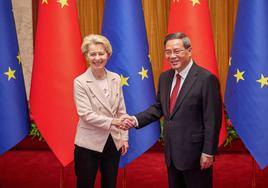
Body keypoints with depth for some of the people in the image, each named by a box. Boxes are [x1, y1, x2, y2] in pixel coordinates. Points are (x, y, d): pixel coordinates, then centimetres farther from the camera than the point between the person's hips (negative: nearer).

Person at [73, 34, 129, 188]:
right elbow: (86, 114, -17)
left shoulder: (116, 79, 2)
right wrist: (112, 121, -25)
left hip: (113, 142, 4)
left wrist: (124, 138, 5)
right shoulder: (80, 82, -11)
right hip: (89, 144, -4)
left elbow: (121, 111, 7)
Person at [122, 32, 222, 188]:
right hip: (171, 152, 7)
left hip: (195, 153, -7)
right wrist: (136, 120, -4)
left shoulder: (206, 79, -15)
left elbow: (212, 120, -16)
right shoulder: (165, 77, 7)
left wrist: (208, 153, -16)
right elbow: (158, 107, 12)